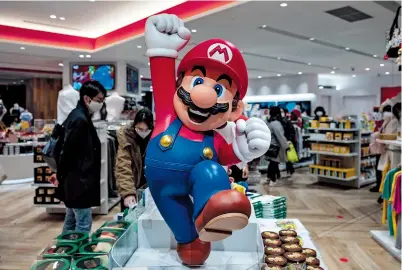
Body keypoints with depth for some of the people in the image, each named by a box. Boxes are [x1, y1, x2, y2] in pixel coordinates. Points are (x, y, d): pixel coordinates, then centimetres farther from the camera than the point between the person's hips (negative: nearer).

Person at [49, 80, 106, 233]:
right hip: (78, 183, -10)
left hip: (73, 182, 10)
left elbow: (65, 149, 16)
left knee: (71, 222, 18)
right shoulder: (80, 120, -19)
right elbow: (68, 151, -21)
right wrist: (60, 176, -8)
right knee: (83, 224, -2)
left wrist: (61, 174, 14)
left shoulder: (76, 116, 12)